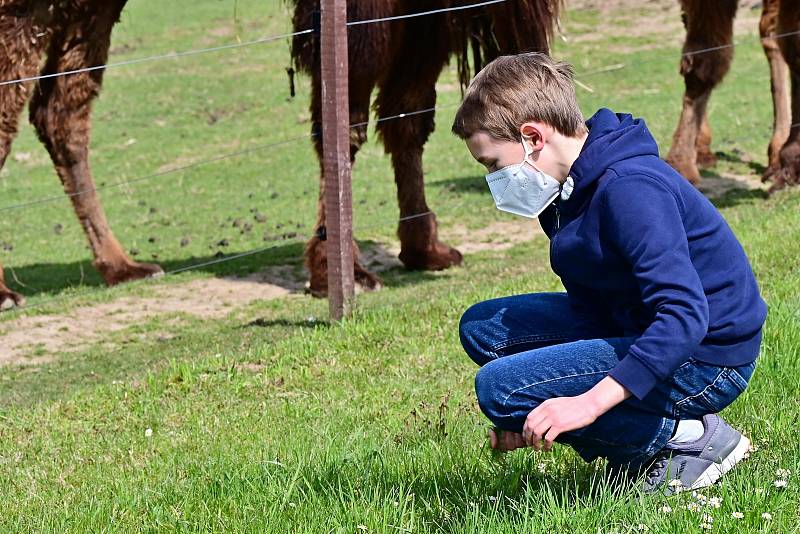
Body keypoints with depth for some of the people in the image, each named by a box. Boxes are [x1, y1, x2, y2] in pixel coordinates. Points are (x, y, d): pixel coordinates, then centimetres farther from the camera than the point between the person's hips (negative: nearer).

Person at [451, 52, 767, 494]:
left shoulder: (628, 189, -25)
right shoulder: (568, 188, 6)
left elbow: (685, 316, -33)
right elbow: (589, 307, 12)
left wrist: (591, 401, -38)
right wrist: (536, 416, 3)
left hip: (705, 361, -11)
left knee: (499, 387, -20)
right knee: (482, 327, 11)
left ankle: (690, 438, -9)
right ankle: (642, 446, 4)